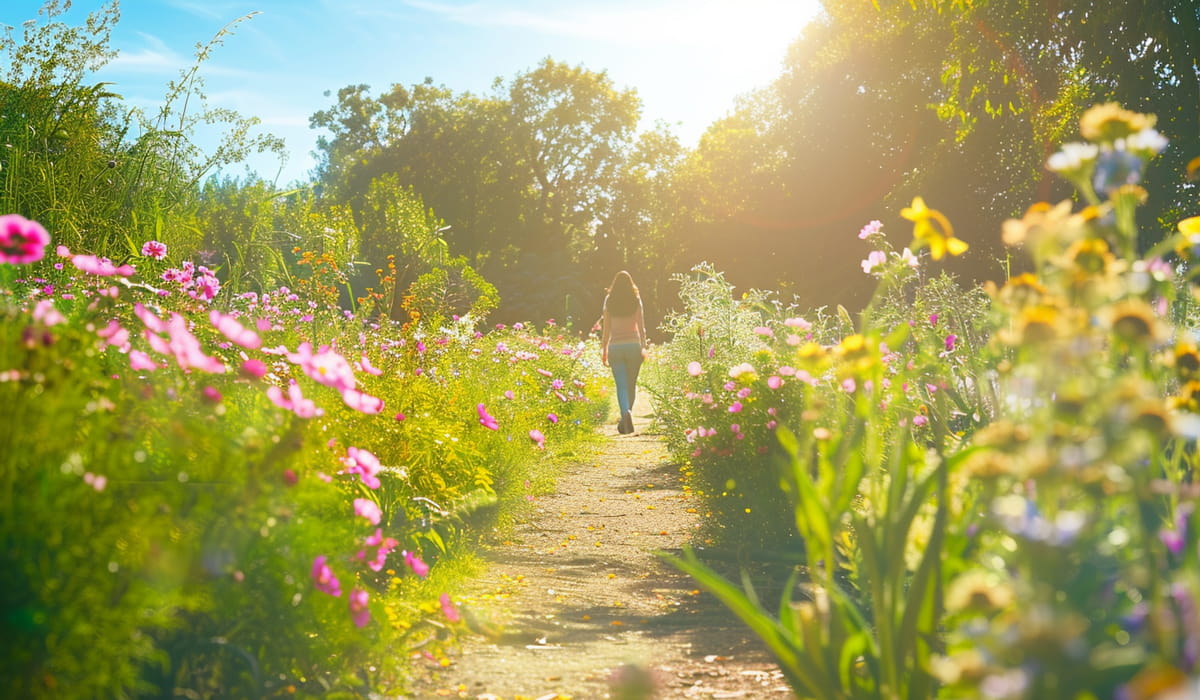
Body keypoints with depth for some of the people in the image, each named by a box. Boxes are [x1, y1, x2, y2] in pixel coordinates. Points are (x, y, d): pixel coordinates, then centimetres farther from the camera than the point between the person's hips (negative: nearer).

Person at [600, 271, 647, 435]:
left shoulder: (609, 301, 1)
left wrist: (604, 349, 9)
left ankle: (626, 413, -24)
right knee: (631, 384, 12)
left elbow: (606, 327, 3)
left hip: (615, 346, 0)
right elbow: (641, 325, -1)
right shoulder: (636, 300, 0)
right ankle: (627, 414, 17)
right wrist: (643, 347, 3)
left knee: (621, 385, -2)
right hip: (633, 344, 0)